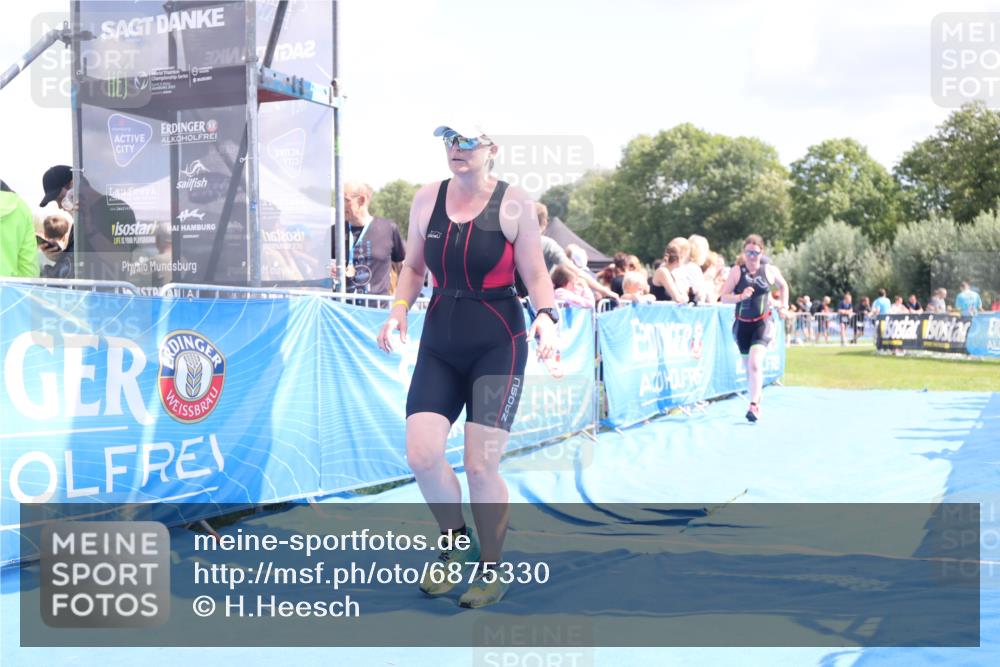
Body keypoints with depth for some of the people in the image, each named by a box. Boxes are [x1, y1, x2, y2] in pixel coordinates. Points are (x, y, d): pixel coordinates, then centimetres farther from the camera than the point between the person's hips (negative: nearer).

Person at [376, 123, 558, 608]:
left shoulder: (514, 204, -6)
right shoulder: (426, 200, 5)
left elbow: (535, 275, -4)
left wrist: (547, 315, -22)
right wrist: (399, 309, -2)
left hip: (497, 345, -4)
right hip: (439, 343, 4)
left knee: (480, 465, -6)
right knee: (421, 455, -7)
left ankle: (491, 570, 17)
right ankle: (455, 540, 22)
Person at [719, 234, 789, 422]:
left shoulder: (770, 270, 0)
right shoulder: (737, 271, -3)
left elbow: (783, 286, 20)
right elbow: (724, 297, -6)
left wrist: (784, 306, 11)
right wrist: (741, 296, -23)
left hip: (762, 323, -2)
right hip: (742, 324, 2)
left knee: (755, 362, -20)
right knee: (749, 365, 12)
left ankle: (754, 405, -22)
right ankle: (758, 394, 36)